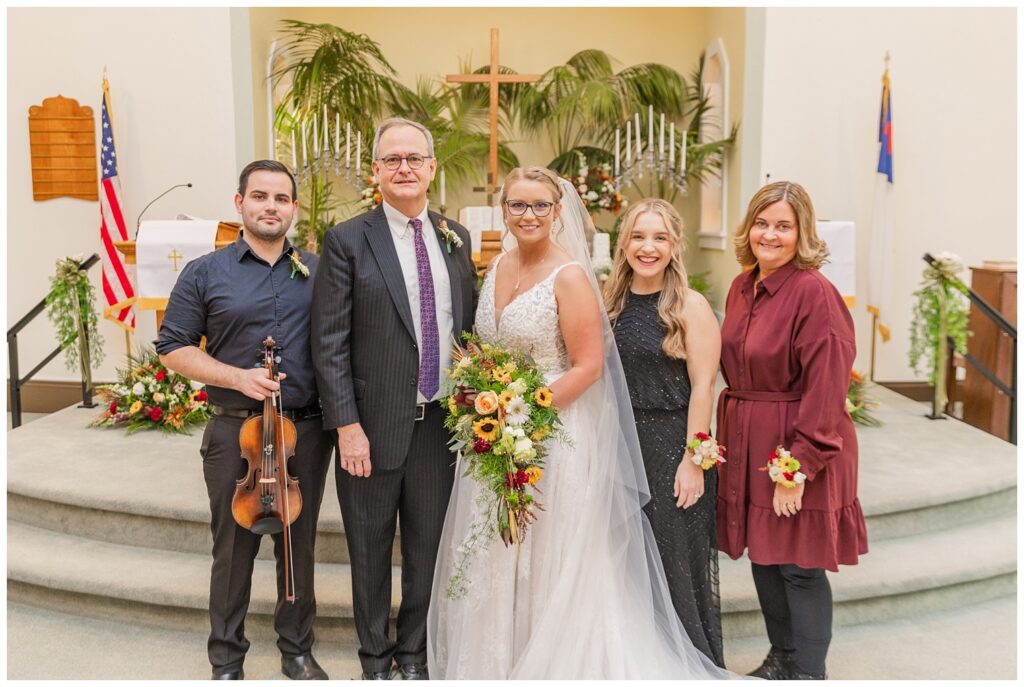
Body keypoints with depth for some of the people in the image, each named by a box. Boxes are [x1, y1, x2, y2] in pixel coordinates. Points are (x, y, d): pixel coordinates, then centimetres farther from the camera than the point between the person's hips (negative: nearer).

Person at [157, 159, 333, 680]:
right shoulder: (205, 274, 0)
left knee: (300, 544, 14)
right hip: (235, 432, -2)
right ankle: (226, 660, 27)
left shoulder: (317, 271, 5)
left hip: (307, 431, 2)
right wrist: (237, 377, -14)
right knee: (234, 548, 9)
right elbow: (173, 348, 0)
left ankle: (297, 650, 32)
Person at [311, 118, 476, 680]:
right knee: (371, 552, 12)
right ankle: (375, 659, 33)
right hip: (374, 425, -3)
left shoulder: (455, 238, 7)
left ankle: (414, 653, 37)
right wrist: (348, 427, -14)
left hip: (442, 422, 4)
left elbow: (469, 325, 12)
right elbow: (329, 344, -9)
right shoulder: (347, 240, -6)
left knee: (428, 548, 16)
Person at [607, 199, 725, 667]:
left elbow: (702, 386, -12)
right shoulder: (610, 304, 6)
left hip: (673, 447, -5)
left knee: (676, 555, 5)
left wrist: (693, 460, -15)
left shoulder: (691, 307, -8)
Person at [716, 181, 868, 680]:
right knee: (762, 555, 16)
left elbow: (825, 387, -19)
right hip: (747, 446, 7)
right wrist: (727, 441, 9)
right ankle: (780, 658, 35)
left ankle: (808, 673, 23)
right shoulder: (741, 288, 7)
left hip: (798, 450, -7)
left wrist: (799, 468, -20)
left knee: (799, 566, 4)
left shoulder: (814, 293, -16)